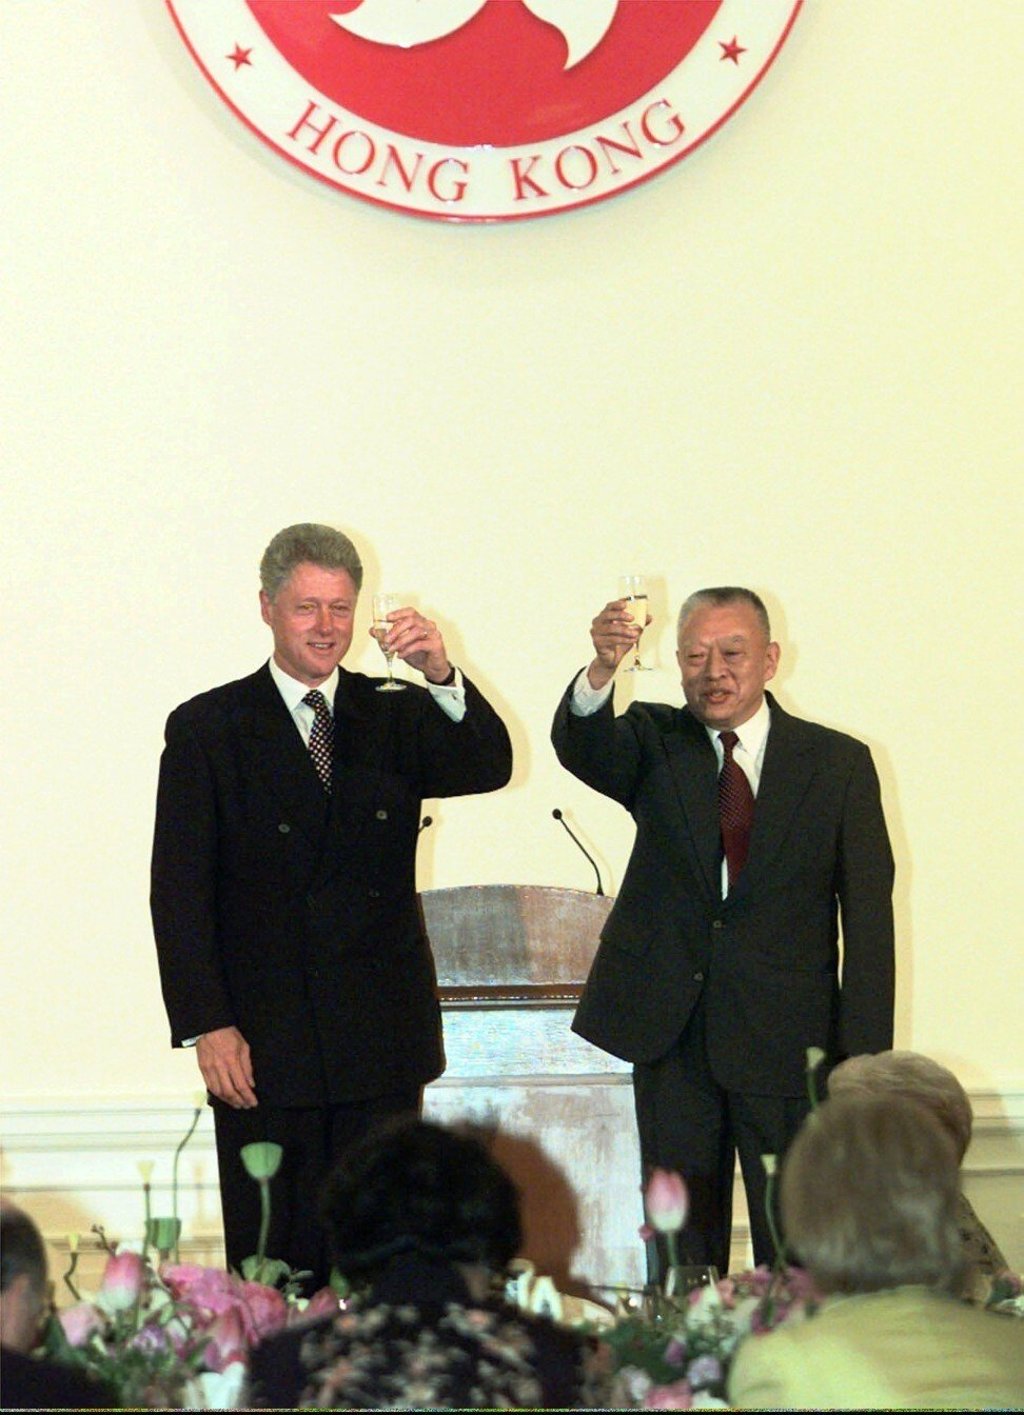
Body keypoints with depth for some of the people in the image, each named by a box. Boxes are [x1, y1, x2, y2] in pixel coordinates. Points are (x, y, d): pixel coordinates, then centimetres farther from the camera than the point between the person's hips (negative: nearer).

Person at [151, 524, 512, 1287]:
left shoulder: (397, 717, 9)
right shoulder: (207, 728, 3)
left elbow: (489, 767, -9)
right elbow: (180, 889, -1)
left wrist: (443, 676, -27)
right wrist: (207, 1026, -10)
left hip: (383, 1043, 2)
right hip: (263, 1044, -2)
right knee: (274, 1260, 1)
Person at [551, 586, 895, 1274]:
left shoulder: (838, 763, 2)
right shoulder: (654, 742, 5)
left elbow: (869, 917, 0)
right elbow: (580, 747, -18)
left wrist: (864, 1059, -6)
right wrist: (602, 669, -40)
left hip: (788, 1038, -1)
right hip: (672, 1035, 1)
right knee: (680, 1240, 8)